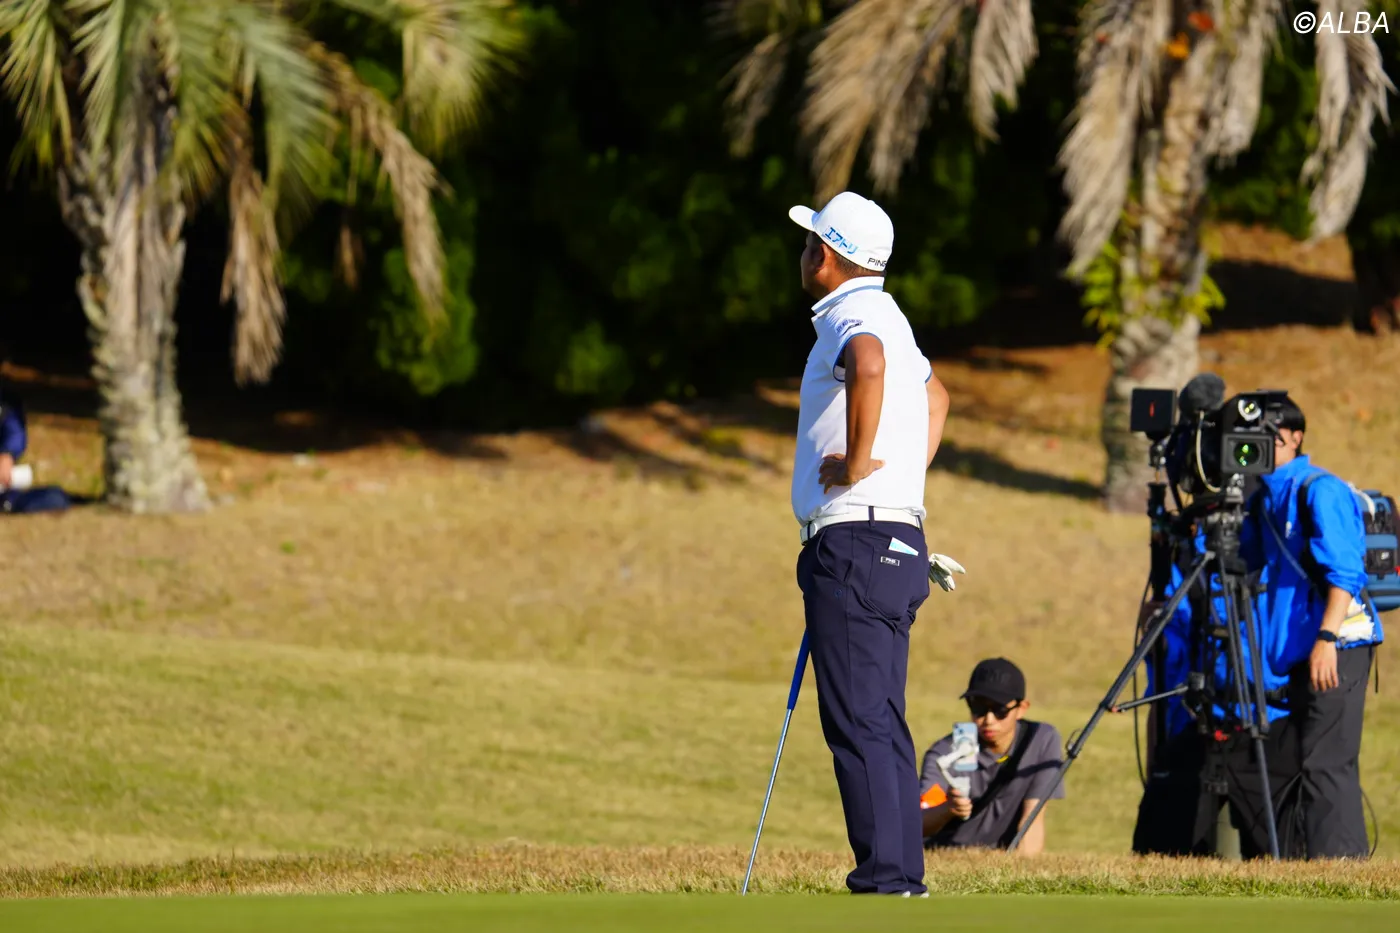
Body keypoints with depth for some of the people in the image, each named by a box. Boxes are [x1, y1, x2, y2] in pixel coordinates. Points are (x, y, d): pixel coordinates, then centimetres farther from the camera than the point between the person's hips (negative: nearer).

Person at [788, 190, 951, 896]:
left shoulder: (853, 316, -11)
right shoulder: (885, 316, 20)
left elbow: (869, 366, -38)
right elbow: (934, 396, 41)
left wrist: (858, 463, -26)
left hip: (854, 544, -10)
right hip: (901, 541, 10)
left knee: (857, 722, -11)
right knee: (880, 724, 12)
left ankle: (884, 881, -15)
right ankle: (902, 879, 12)